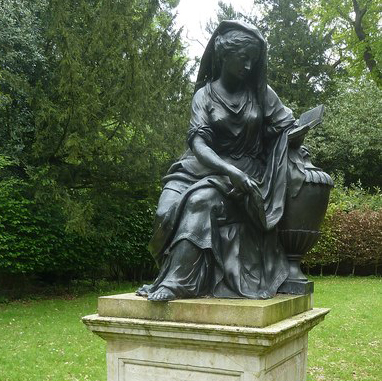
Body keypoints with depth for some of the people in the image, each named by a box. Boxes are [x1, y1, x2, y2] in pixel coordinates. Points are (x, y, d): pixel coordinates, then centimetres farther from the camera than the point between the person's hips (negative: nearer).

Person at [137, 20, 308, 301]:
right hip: (207, 165, 2)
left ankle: (177, 281, -33)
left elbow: (290, 128, 11)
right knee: (170, 207, -27)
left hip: (245, 172, -1)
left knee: (201, 200, -32)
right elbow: (199, 144, -13)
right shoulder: (204, 95, -1)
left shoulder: (261, 93, 4)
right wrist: (231, 171, -30)